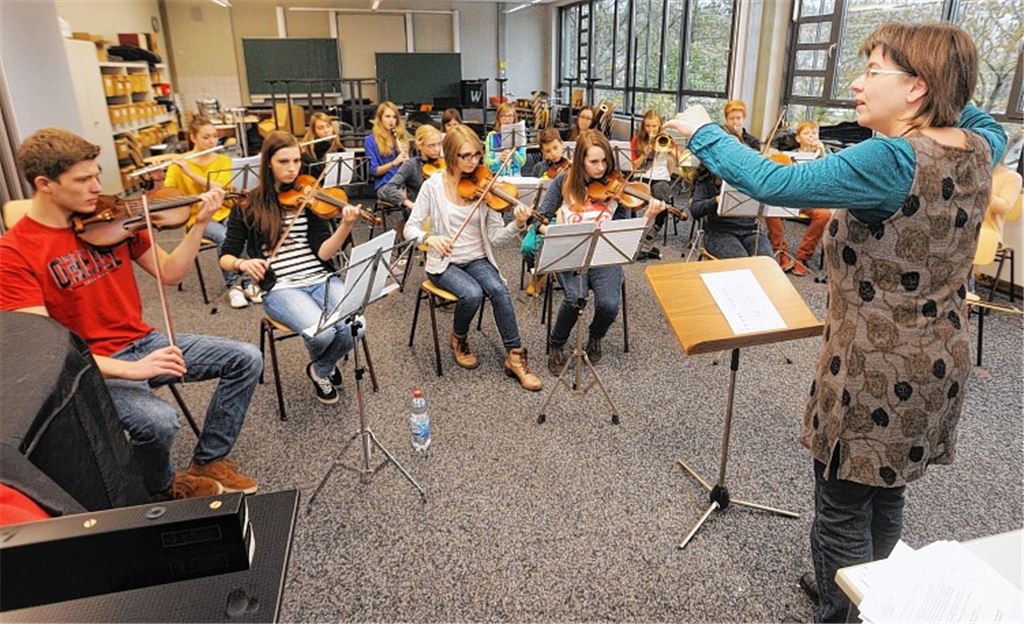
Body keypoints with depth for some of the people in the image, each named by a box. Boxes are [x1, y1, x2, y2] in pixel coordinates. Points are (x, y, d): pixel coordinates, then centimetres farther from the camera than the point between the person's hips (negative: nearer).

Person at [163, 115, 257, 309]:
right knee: (224, 237, -32)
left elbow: (221, 189, -14)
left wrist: (190, 172, -22)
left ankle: (246, 282, -17)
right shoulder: (179, 164, -1)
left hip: (223, 212, 2)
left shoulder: (224, 161, 4)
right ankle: (232, 285, -18)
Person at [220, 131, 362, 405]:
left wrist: (346, 226, -22)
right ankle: (321, 366, 11)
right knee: (321, 333, -30)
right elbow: (226, 256, 3)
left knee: (353, 327, -27)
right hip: (280, 288, -2)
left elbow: (323, 253, -4)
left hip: (322, 279, 2)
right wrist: (242, 263, -21)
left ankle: (321, 370, 10)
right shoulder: (248, 206, 3)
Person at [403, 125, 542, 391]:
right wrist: (429, 237, -25)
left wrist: (518, 225, -26)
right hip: (443, 263, -2)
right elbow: (410, 228, -4)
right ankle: (459, 339, 3)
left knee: (498, 289, -28)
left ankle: (515, 357, -16)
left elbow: (496, 236, -6)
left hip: (477, 259, 2)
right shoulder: (433, 186, -6)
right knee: (472, 294, -30)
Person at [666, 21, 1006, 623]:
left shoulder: (890, 161, -24)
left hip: (876, 372, -9)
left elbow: (773, 183, -27)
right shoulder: (980, 148, 1)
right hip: (938, 365, 9)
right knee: (886, 495, 26)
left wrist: (705, 133, -15)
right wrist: (947, 89, 18)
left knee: (843, 511, 9)